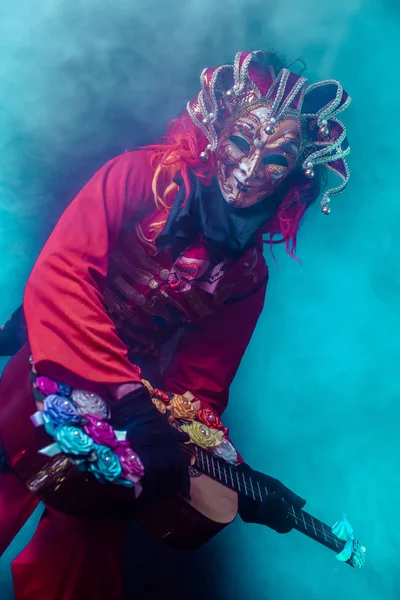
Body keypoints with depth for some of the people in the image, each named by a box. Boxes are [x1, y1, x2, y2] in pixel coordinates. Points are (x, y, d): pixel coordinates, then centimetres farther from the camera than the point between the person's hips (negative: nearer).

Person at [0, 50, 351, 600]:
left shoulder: (248, 276, 1)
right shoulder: (142, 177, -9)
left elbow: (199, 386, 6)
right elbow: (58, 275, -21)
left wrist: (234, 473, -7)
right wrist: (131, 398, -27)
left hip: (134, 404, 2)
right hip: (58, 375, -1)